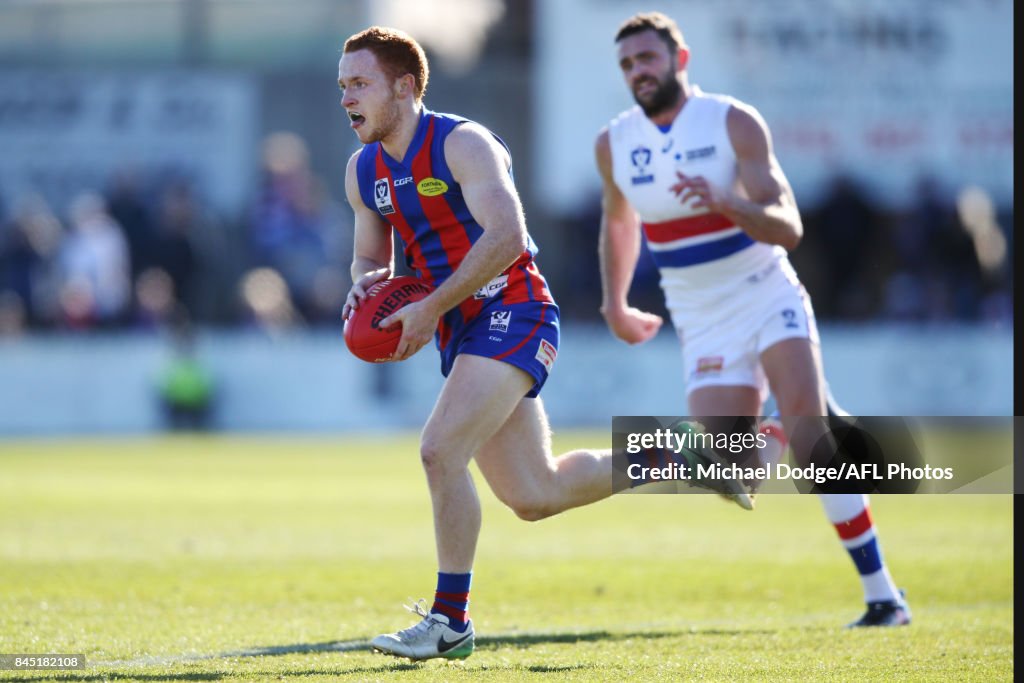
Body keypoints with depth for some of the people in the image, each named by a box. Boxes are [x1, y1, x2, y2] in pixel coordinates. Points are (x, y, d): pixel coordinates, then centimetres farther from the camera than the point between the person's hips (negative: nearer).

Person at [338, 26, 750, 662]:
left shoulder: (463, 143, -13)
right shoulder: (364, 171, 10)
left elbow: (507, 237, -25)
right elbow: (371, 257, 23)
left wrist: (430, 309, -25)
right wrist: (365, 284, -2)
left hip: (512, 313, -8)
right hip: (461, 336, 8)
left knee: (441, 451, -23)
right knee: (534, 496, 8)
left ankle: (450, 620, -13)